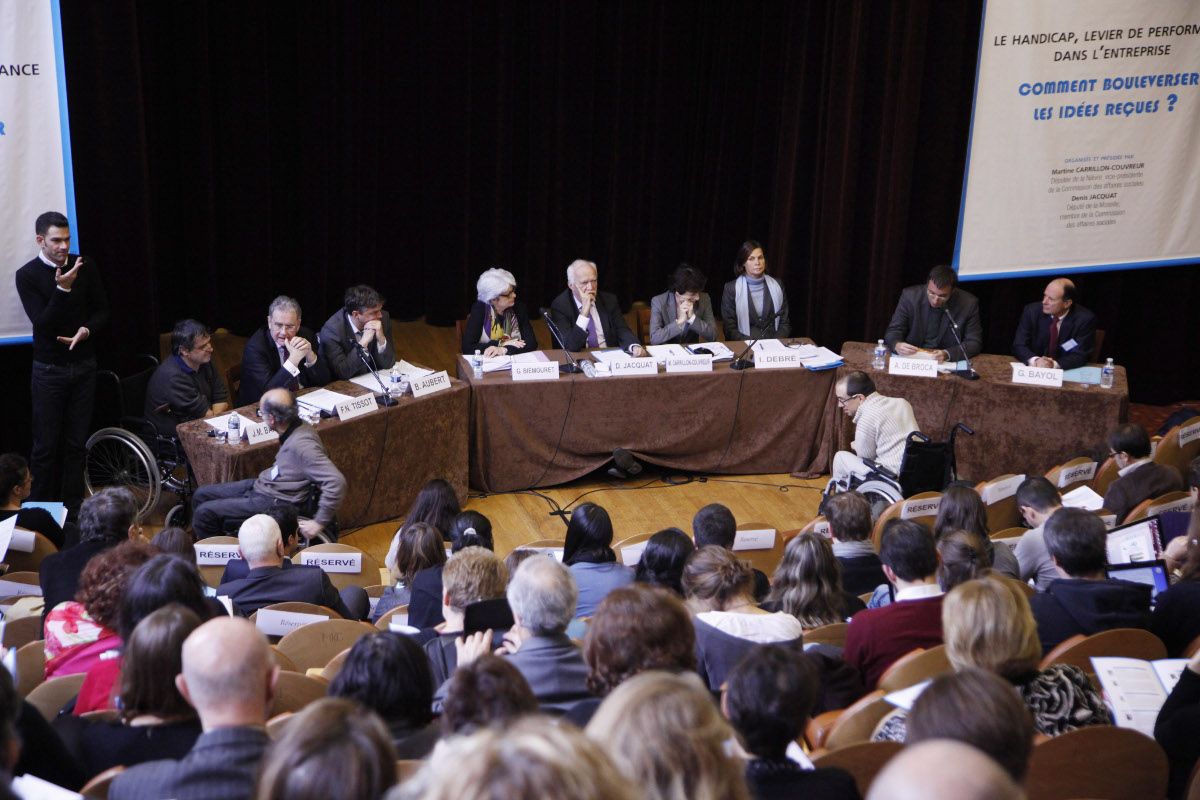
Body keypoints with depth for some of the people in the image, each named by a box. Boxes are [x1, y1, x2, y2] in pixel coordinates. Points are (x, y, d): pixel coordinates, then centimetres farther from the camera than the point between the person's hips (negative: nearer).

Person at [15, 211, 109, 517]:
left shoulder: (85, 266, -1)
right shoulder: (27, 275, -9)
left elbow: (101, 310, 6)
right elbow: (43, 323, -18)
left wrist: (86, 330, -15)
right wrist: (62, 288, -30)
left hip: (84, 365, 3)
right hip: (49, 370, -3)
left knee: (77, 442, 9)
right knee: (46, 445, 3)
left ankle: (74, 505, 19)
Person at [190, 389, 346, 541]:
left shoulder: (302, 444, -29)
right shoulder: (297, 428, -2)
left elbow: (336, 481, -35)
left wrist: (319, 522, -28)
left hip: (273, 503, -10)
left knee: (205, 512, -9)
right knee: (201, 494, 15)